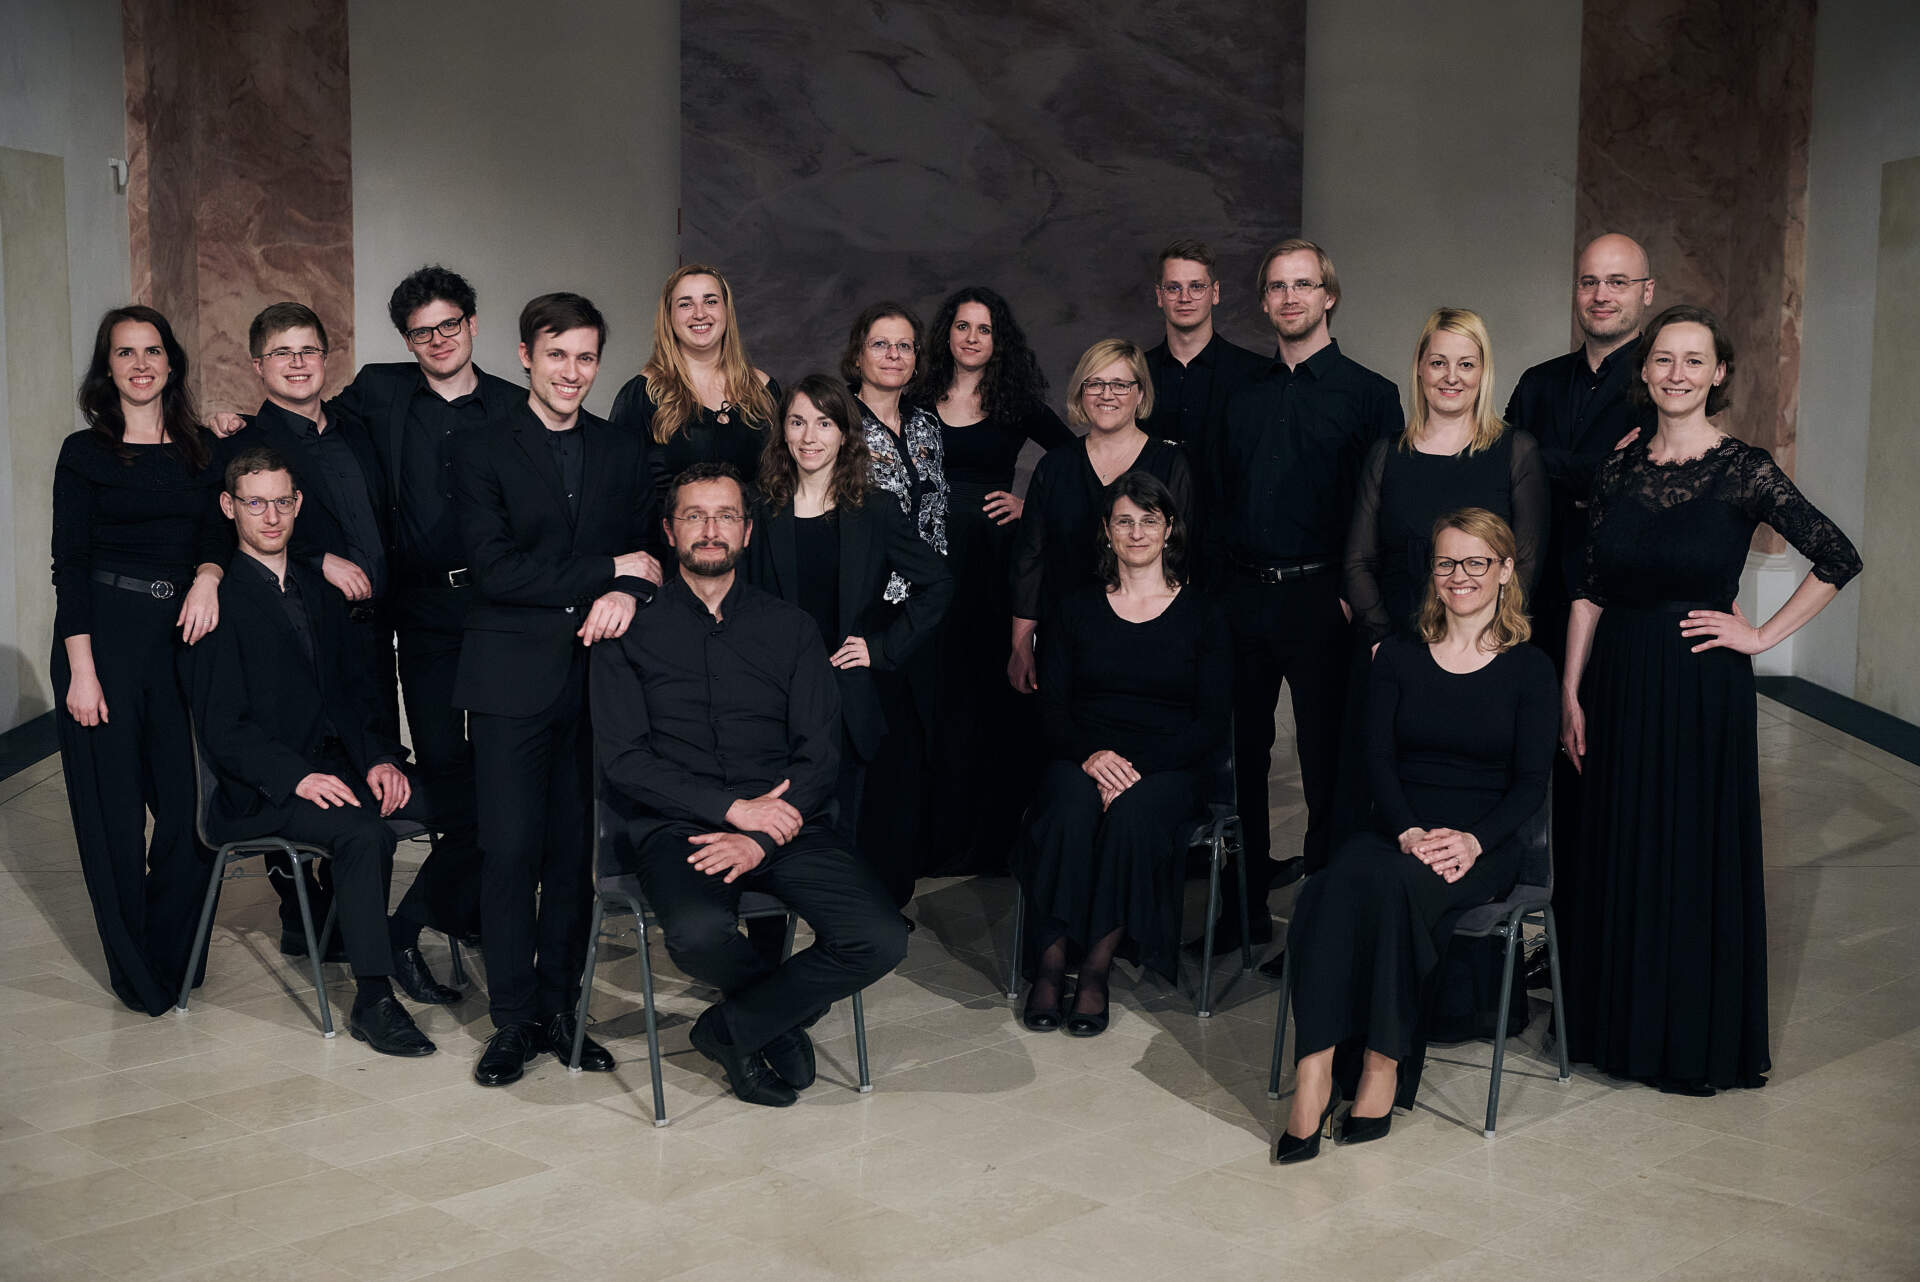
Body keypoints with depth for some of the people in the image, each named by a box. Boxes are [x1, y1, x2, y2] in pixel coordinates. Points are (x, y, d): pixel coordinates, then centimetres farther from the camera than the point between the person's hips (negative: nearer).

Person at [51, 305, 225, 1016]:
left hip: (183, 635, 3)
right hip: (106, 634, -3)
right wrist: (81, 670, -11)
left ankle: (175, 954, 21)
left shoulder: (202, 448, 11)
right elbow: (69, 565, -3)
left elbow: (220, 530, 9)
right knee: (113, 805, 3)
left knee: (190, 800, 2)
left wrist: (208, 574, -15)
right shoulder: (84, 453, 1)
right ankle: (135, 969, 17)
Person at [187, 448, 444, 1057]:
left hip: (339, 761, 6)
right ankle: (373, 1002, -25)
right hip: (260, 788, -6)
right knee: (365, 834, -33)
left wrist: (379, 758, -2)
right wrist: (297, 776, -23)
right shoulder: (219, 601, -4)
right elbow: (222, 730, -10)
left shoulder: (320, 590, 17)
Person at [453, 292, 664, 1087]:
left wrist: (628, 595, -14)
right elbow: (494, 568, -9)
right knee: (510, 850, -2)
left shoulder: (626, 453, 14)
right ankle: (514, 1020, 10)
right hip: (512, 677, -3)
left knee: (575, 849, 6)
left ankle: (559, 1009, 18)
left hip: (598, 671, 3)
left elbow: (653, 552, 8)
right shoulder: (481, 452, 2)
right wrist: (608, 568, -10)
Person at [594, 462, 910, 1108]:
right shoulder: (633, 631, 8)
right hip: (679, 826, -2)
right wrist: (733, 807, -13)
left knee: (880, 939, -21)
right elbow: (623, 759, -2)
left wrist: (762, 838, -12)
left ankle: (732, 1027, 3)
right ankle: (787, 1009, 2)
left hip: (785, 822, 2)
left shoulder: (790, 626, 14)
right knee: (699, 932, -34)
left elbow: (821, 754, 6)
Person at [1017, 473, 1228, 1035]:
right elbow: (1052, 706, 7)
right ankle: (1051, 961, -25)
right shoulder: (1077, 609, 13)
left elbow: (1213, 723, 1)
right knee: (1070, 812, -34)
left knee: (1132, 816, -35)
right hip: (1084, 759, 1)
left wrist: (1137, 765, -15)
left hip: (1169, 766, -1)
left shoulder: (1201, 615, 8)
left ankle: (1098, 967, -25)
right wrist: (1090, 755, -15)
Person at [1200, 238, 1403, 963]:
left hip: (1319, 598, -4)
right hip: (1241, 597, 4)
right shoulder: (1244, 396, 13)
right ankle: (1246, 905, 21)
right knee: (1243, 753, 9)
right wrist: (1214, 587, 8)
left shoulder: (1368, 394, 1)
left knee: (1326, 756, 1)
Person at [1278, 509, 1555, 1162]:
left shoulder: (1528, 668, 7)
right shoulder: (1398, 655, 13)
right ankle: (1314, 1070, -38)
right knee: (1340, 882, -33)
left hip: (1482, 846, -2)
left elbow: (1531, 782, 1)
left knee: (1395, 884, -35)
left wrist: (1472, 840, -16)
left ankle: (1385, 1060, -24)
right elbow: (1377, 759, 4)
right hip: (1396, 830, 2)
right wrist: (1410, 832, -14)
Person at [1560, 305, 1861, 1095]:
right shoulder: (1618, 467, 4)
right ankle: (1621, 1022, 27)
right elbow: (1589, 591, 4)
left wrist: (1762, 635, -7)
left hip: (1701, 685, -4)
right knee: (1620, 849, 11)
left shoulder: (1744, 470, -8)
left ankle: (1697, 1040, 21)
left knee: (1699, 852, 5)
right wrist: (1571, 693, 1)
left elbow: (1838, 560, -7)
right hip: (1619, 682, 4)